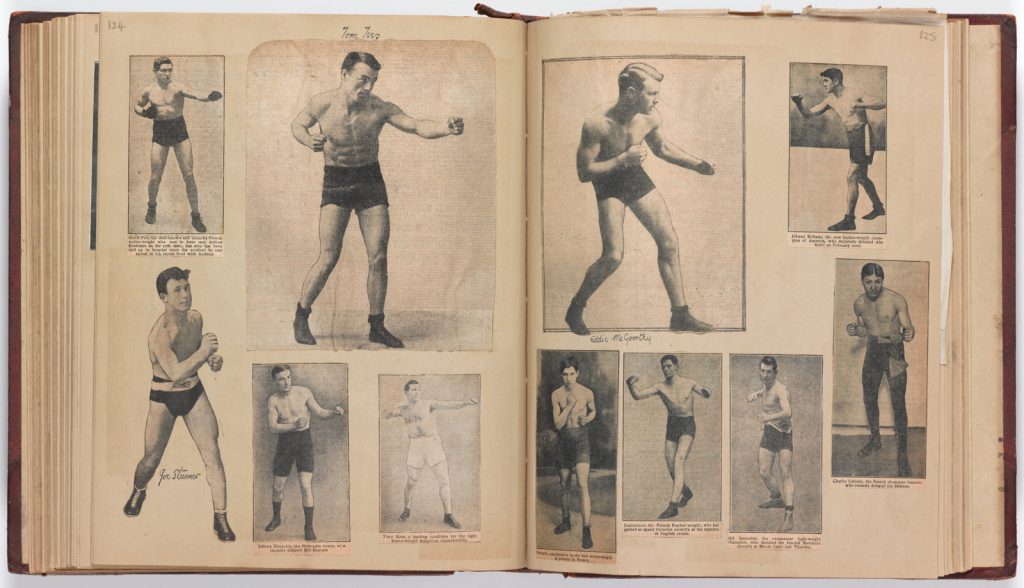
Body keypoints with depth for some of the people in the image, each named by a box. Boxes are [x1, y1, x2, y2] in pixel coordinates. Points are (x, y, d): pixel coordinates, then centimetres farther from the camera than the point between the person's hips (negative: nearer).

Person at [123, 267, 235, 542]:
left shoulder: (196, 318, -5)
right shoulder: (159, 333, -27)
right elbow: (175, 372, -39)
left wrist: (212, 359, -2)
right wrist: (202, 353, -43)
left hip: (195, 392, 4)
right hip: (163, 398, -4)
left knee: (212, 454, -5)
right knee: (152, 459, 10)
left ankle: (221, 519, 3)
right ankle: (137, 492, 46)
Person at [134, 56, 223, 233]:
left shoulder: (177, 88, -8)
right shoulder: (149, 91, 2)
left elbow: (194, 95, -28)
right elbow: (136, 106, 20)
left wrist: (208, 98, -50)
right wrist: (143, 112, -4)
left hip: (179, 130, -2)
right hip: (159, 133, 2)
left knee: (189, 175, -4)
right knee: (155, 177, 4)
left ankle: (196, 216, 6)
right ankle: (152, 207, 34)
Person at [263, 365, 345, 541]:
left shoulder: (303, 393, -7)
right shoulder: (273, 400, -5)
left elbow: (320, 412, -3)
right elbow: (273, 427, -12)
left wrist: (334, 412, -25)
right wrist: (294, 425, -27)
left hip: (304, 440, -2)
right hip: (284, 442, 2)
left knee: (305, 486, -12)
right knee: (278, 487, 9)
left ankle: (309, 527, -2)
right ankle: (276, 518, 37)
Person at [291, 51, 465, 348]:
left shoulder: (379, 108, -11)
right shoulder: (322, 103, -10)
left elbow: (417, 126, -18)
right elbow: (297, 124, 9)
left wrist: (446, 128, -38)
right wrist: (309, 141, -13)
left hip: (371, 181, 2)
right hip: (335, 183, -1)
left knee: (379, 258, -3)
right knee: (329, 258, -10)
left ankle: (377, 327, 11)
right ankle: (301, 318, 11)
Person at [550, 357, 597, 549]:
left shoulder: (587, 393, -5)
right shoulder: (556, 395, -3)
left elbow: (593, 411, 16)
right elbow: (558, 425, -7)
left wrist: (588, 418, -7)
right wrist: (569, 406, -19)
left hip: (581, 439, -3)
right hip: (564, 440, 3)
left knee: (583, 484, -15)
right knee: (565, 484, 16)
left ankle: (586, 531, -15)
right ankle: (566, 521, 36)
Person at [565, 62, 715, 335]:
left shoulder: (651, 118, -15)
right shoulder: (596, 124, -30)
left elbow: (662, 148, 8)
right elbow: (584, 172, -23)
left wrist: (695, 164, -1)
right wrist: (623, 159, -31)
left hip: (636, 177, 5)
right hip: (608, 183, -5)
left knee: (670, 243, 2)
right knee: (613, 256, -16)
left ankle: (680, 316, 13)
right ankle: (575, 310, 8)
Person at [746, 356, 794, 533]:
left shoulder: (780, 390, -20)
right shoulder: (766, 386, 7)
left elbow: (787, 412, -38)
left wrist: (769, 417, -55)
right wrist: (756, 394, 15)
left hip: (784, 432, -7)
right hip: (768, 432, 7)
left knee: (785, 474, -13)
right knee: (764, 472, 5)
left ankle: (789, 517, -18)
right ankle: (777, 498, 33)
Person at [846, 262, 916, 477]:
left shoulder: (896, 300, -14)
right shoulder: (859, 304, 0)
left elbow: (908, 327, -10)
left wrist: (908, 334, -34)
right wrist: (855, 330, -7)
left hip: (894, 353, -5)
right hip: (872, 352, 5)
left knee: (898, 403, -8)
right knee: (869, 399, 16)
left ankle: (902, 454, -2)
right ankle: (875, 439, 38)